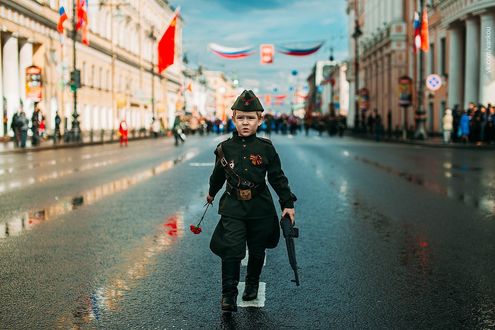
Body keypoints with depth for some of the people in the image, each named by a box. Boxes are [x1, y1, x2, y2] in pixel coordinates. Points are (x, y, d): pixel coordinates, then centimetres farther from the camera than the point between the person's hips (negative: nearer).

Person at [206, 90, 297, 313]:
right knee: (231, 250, -12)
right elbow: (218, 174, 16)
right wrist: (212, 193, 30)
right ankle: (229, 294, -3)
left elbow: (278, 177, 1)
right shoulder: (225, 148, -2)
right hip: (233, 207, 0)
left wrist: (287, 204, -1)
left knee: (257, 250, 14)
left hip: (260, 208, 1)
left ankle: (252, 284, 37)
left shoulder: (266, 148, -5)